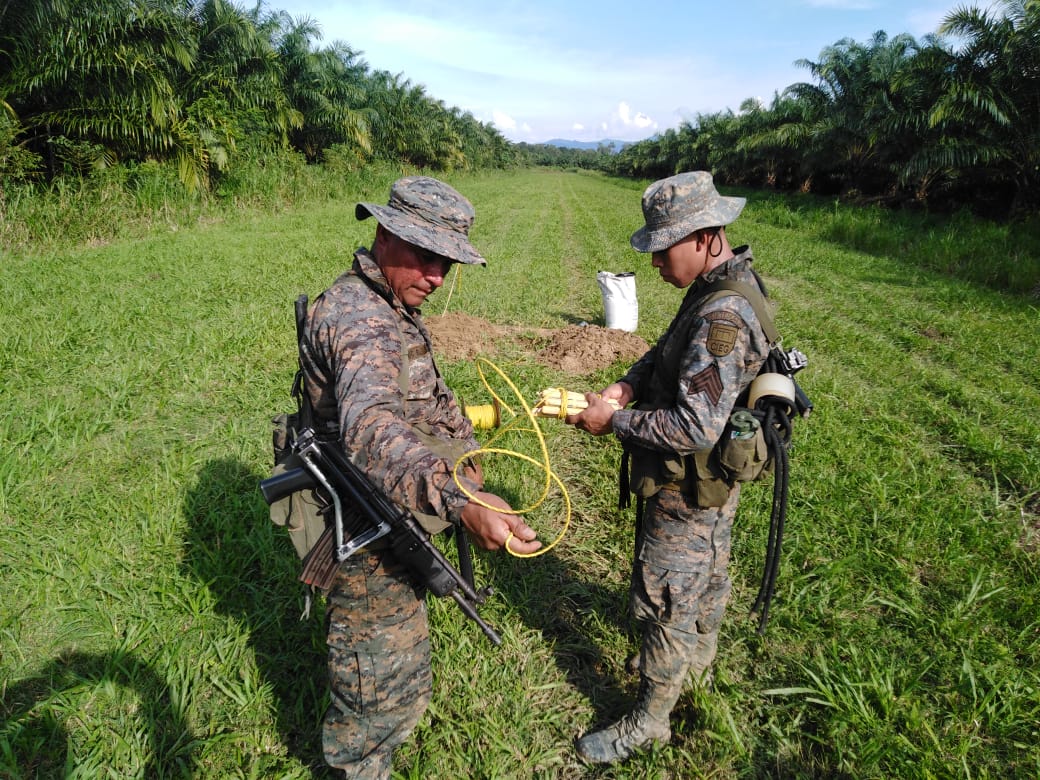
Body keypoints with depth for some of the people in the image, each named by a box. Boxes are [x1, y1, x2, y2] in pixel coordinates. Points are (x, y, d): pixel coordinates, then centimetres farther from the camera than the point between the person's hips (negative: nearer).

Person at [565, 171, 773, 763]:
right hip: (713, 487, 10)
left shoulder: (722, 315, -32)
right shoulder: (725, 284, 0)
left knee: (665, 603, 7)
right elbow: (670, 352, 11)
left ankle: (649, 722, 28)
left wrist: (615, 421, -23)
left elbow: (696, 429, -34)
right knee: (707, 574, 29)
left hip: (688, 496, -10)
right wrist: (629, 383, -6)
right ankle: (698, 659, 55)